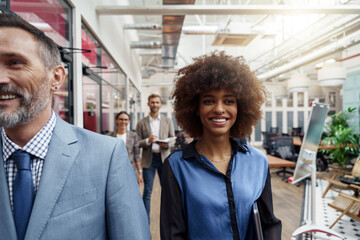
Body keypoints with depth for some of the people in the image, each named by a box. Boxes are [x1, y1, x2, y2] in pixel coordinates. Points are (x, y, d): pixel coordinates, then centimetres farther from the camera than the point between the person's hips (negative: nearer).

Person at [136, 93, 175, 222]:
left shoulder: (167, 121, 6)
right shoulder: (141, 123, 2)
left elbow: (173, 140, 6)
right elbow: (137, 143, 1)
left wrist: (167, 144, -16)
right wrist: (148, 141, -19)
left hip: (164, 158, 1)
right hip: (148, 159, -1)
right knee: (147, 192, 5)